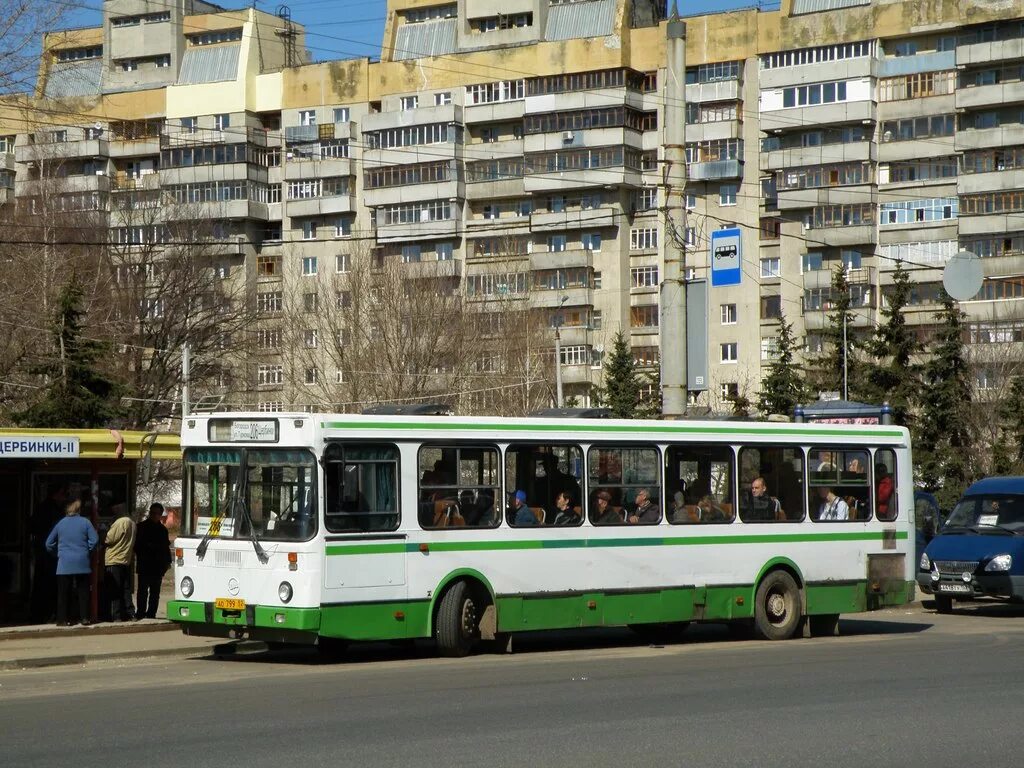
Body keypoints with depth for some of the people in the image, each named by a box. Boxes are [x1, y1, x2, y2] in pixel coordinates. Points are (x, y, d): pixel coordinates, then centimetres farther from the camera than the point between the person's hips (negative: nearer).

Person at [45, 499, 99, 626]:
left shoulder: (60, 524, 7)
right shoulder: (85, 522, 1)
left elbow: (49, 543, 10)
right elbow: (94, 539, -6)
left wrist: (57, 554, 23)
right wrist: (87, 551, 9)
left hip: (64, 563, 0)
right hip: (82, 563, 0)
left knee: (63, 592, 3)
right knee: (83, 591, 7)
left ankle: (62, 619, 0)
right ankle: (84, 617, 4)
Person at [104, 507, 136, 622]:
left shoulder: (120, 522, -15)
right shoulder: (132, 523, 12)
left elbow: (109, 539, -14)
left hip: (114, 561, -8)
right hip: (126, 561, 8)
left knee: (114, 591, -4)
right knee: (126, 590, 12)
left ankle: (116, 616, -5)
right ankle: (130, 614, 11)